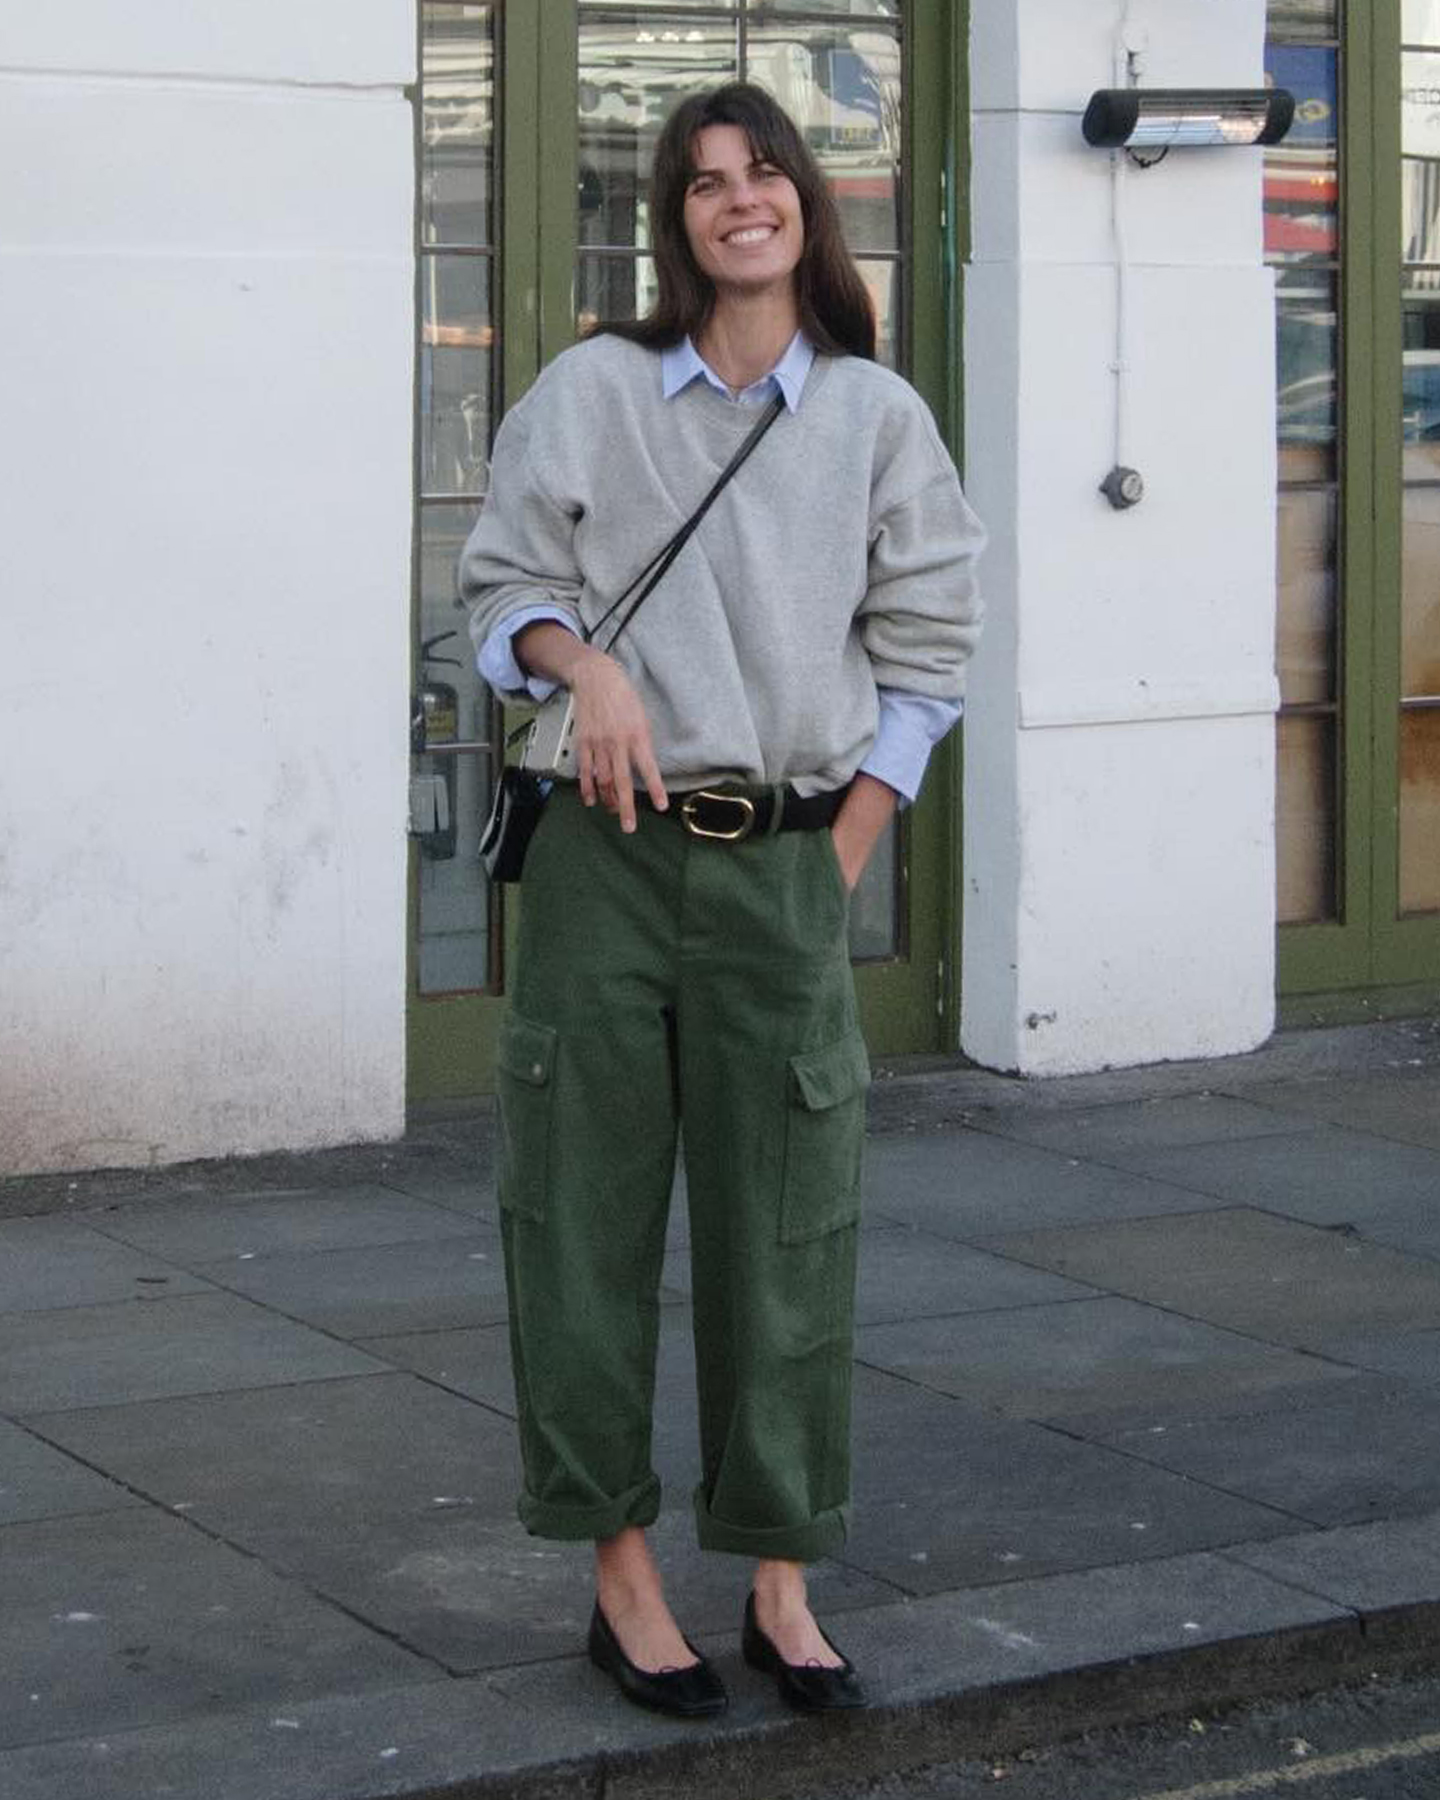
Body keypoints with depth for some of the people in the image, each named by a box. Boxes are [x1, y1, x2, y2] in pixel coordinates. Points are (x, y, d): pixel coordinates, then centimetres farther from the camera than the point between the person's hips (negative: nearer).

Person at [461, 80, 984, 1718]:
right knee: (587, 1213, 1)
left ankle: (781, 1588, 13)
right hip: (608, 848, 0)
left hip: (785, 863, 1)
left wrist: (844, 855, 1)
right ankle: (620, 1575, 12)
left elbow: (925, 644, 8)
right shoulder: (592, 391, 4)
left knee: (786, 1231, 2)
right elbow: (506, 580, 9)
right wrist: (587, 665, -13)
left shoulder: (876, 415, 6)